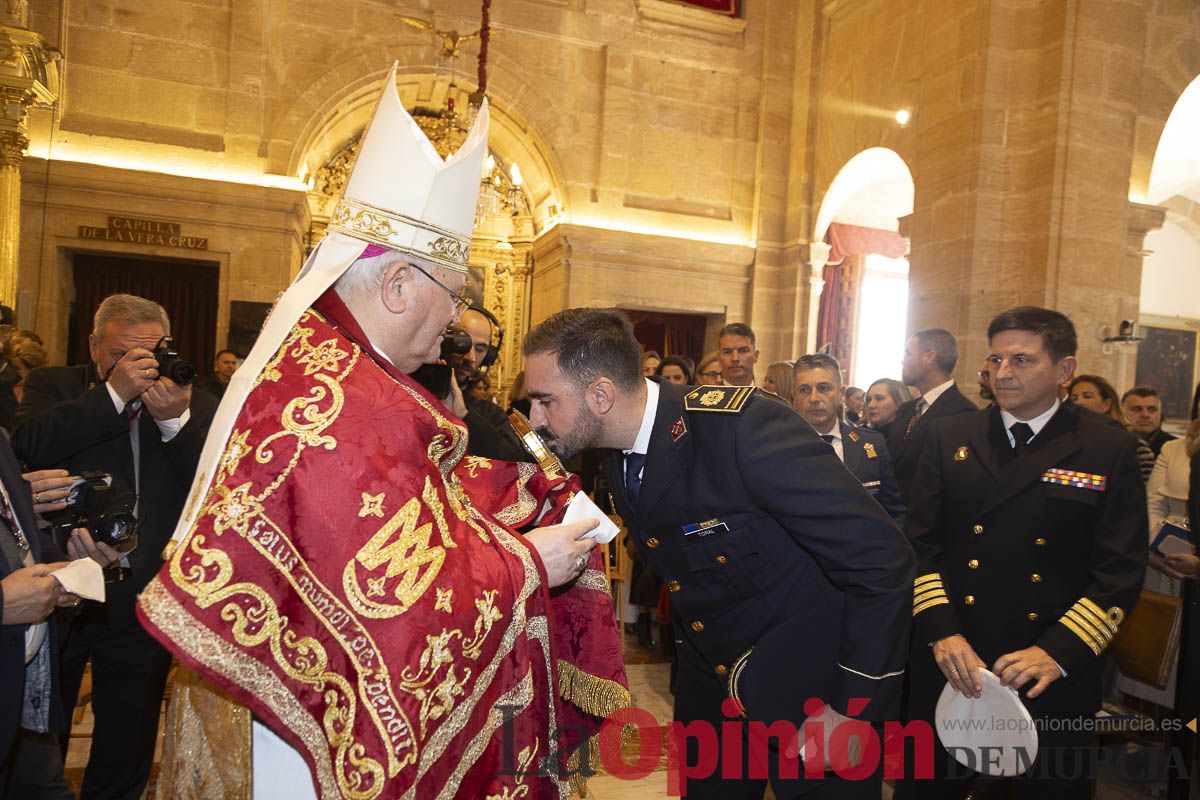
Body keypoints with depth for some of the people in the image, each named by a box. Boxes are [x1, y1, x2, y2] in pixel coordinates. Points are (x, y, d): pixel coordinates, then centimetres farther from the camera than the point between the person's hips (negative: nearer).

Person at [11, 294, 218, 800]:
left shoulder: (194, 406, 1)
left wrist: (175, 420, -21)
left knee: (125, 758, 16)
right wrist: (115, 392, -21)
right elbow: (27, 446, -16)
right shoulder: (53, 386, 3)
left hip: (141, 607, 0)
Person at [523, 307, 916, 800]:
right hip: (712, 687, 7)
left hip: (810, 692, -6)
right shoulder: (613, 464, -3)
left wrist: (854, 707, -21)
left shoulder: (744, 426, -29)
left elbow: (881, 560, -26)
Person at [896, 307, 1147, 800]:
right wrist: (941, 632, -11)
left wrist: (1059, 652, -17)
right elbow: (921, 542, 0)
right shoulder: (950, 438, 3)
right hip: (949, 666, 2)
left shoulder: (1111, 453, -2)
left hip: (1055, 676, -1)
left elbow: (1120, 572, -6)